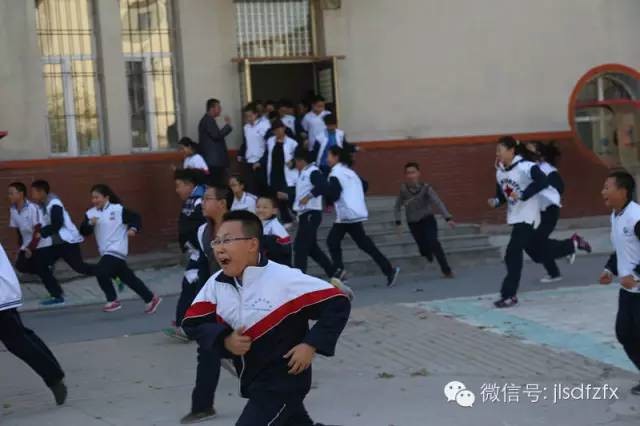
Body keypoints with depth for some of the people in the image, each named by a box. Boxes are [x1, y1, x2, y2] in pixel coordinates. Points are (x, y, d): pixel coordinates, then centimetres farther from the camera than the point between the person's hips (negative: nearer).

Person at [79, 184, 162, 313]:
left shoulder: (118, 209, -9)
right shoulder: (91, 213, 5)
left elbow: (135, 217, -2)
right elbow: (83, 232, -1)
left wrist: (133, 229, -20)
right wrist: (90, 223, -20)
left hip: (116, 250, -6)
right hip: (106, 252, 6)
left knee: (101, 272, -21)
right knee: (128, 278, 12)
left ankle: (113, 301, -2)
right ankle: (151, 299, 25)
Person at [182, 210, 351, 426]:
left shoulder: (284, 279, -23)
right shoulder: (217, 283, -5)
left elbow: (338, 304, -19)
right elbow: (192, 323, -2)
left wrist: (311, 345, -22)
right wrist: (224, 340, -18)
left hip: (283, 382, -7)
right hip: (251, 381, 7)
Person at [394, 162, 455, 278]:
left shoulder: (426, 188, -18)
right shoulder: (403, 189, -10)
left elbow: (438, 202, -28)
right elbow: (397, 207, 2)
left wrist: (448, 218, -40)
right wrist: (398, 222, -10)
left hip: (428, 220, -2)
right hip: (413, 223, 2)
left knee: (433, 242, -22)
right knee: (424, 248, -4)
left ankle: (446, 269, -14)